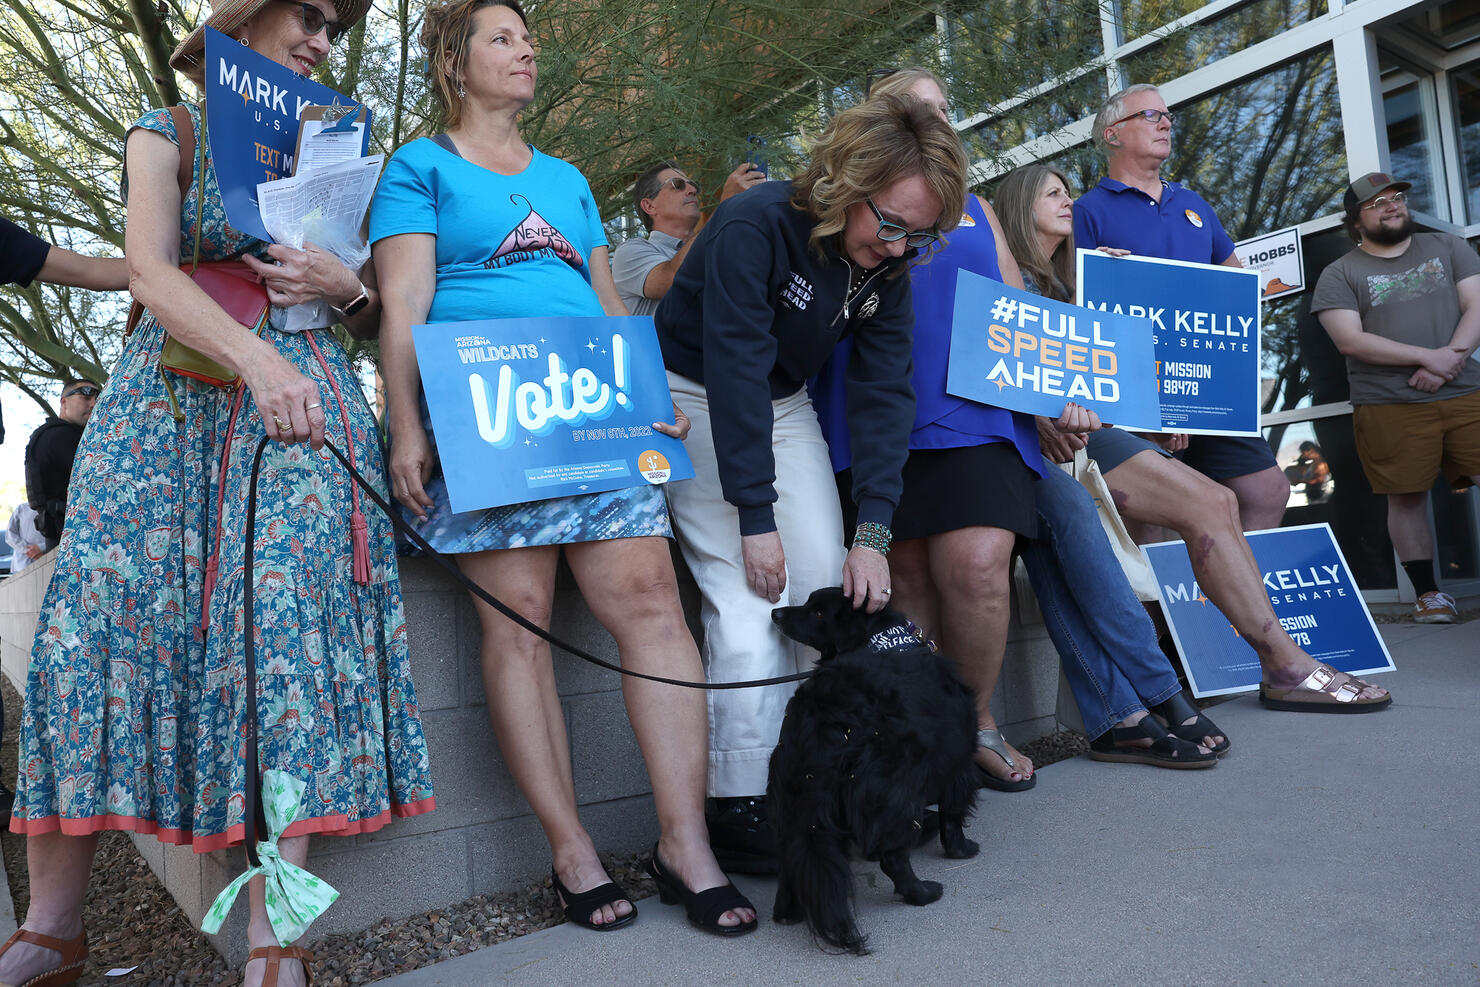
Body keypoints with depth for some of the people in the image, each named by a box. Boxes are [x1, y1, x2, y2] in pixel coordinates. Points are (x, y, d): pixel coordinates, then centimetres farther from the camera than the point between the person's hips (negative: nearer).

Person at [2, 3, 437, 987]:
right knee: (101, 599, -17)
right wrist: (255, 355, -22)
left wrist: (346, 285, -4)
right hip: (176, 392, 0)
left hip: (304, 389, 1)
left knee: (293, 610, -21)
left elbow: (375, 318, 21)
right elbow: (152, 270, -4)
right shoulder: (168, 132, 15)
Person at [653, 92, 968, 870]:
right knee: (746, 600, -16)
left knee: (833, 591, -6)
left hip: (784, 407, 6)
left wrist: (873, 533, -18)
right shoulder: (754, 226, -25)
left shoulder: (888, 264, -6)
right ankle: (739, 807, -7)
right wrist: (756, 516, -28)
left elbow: (885, 392, -10)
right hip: (696, 398, -6)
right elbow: (734, 371, -28)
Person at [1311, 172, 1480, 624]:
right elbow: (1350, 340, -8)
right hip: (1390, 406, -2)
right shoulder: (1340, 275, 4)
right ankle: (1427, 592, 13)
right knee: (1407, 498, 2)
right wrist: (1426, 357, -13)